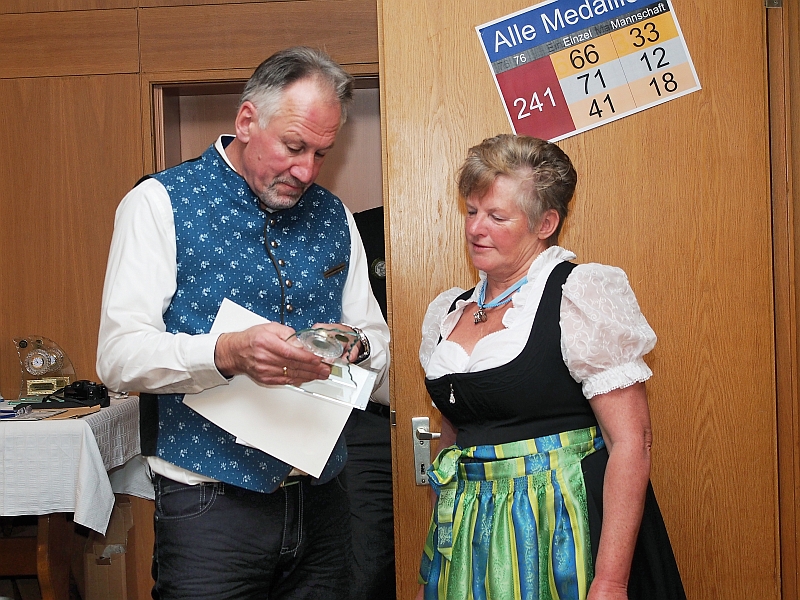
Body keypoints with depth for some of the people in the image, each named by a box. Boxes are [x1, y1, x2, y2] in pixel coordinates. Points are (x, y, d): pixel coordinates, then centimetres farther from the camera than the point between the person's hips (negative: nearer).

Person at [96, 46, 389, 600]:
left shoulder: (333, 216, 9)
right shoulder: (160, 202, -7)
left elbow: (377, 340, 12)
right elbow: (120, 355, -15)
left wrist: (355, 347, -12)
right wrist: (227, 353, -32)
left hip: (322, 504, 5)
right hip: (210, 507, -5)